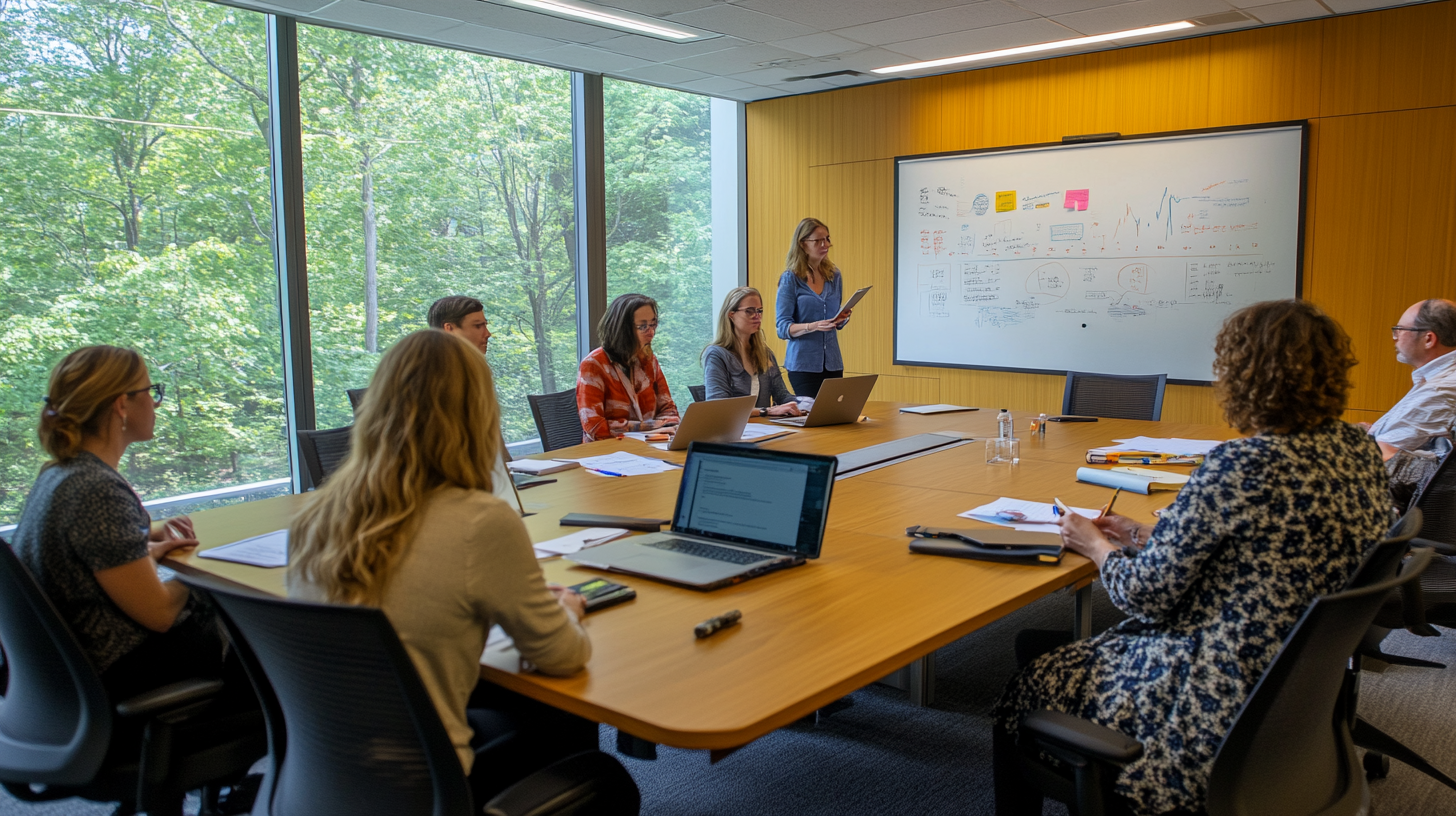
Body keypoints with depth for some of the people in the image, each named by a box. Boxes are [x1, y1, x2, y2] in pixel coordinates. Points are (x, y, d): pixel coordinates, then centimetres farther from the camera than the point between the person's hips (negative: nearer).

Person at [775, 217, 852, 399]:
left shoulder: (834, 276, 8)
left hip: (832, 362, 5)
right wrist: (812, 326, -26)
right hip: (803, 363, -4)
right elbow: (782, 327, -10)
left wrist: (843, 318, -6)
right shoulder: (790, 279, -5)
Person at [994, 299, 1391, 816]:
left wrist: (1098, 546, 1)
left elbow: (1145, 595, -19)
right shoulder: (1360, 451, 0)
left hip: (1217, 703, -9)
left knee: (1030, 687, 11)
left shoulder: (1242, 465, -26)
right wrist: (1144, 536, 12)